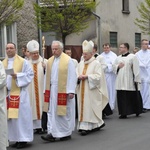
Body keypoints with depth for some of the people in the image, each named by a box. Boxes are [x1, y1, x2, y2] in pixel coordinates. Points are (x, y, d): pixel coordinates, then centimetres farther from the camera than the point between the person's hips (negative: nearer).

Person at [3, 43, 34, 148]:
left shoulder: (23, 61, -2)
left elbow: (30, 74, -6)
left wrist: (17, 76, -17)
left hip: (19, 93, -5)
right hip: (7, 93, 5)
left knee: (21, 115, -4)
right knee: (11, 116, 6)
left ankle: (23, 139, 3)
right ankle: (17, 138, 14)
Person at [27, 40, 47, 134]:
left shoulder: (44, 61, 3)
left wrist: (45, 68, -19)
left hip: (42, 89, -2)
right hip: (31, 90, 2)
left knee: (42, 106, -2)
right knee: (34, 107, 1)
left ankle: (44, 126, 2)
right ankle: (37, 126, 6)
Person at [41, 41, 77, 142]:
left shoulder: (68, 60, -8)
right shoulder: (50, 61, 9)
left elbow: (72, 76, -11)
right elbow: (47, 76, 12)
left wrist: (71, 91, -15)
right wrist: (46, 90, 8)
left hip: (64, 91, -5)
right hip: (52, 90, 5)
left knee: (65, 113, 3)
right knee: (52, 112, 2)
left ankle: (67, 133, 17)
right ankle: (52, 134, 4)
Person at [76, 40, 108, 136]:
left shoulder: (96, 63, -6)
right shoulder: (81, 64, 12)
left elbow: (98, 76, -13)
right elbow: (76, 74, 12)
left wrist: (86, 76, -18)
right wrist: (78, 77, -10)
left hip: (91, 90, -6)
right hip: (82, 90, 6)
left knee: (89, 107, -7)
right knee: (83, 106, 7)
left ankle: (86, 127, -5)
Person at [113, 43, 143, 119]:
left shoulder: (133, 57, -4)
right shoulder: (118, 58, 13)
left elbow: (136, 69, -8)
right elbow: (114, 67, 18)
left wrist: (137, 80, -11)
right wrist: (118, 66, -5)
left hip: (130, 81, -5)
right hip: (120, 82, 5)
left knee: (133, 97, 4)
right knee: (121, 97, 0)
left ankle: (137, 111, 23)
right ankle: (123, 113, 6)